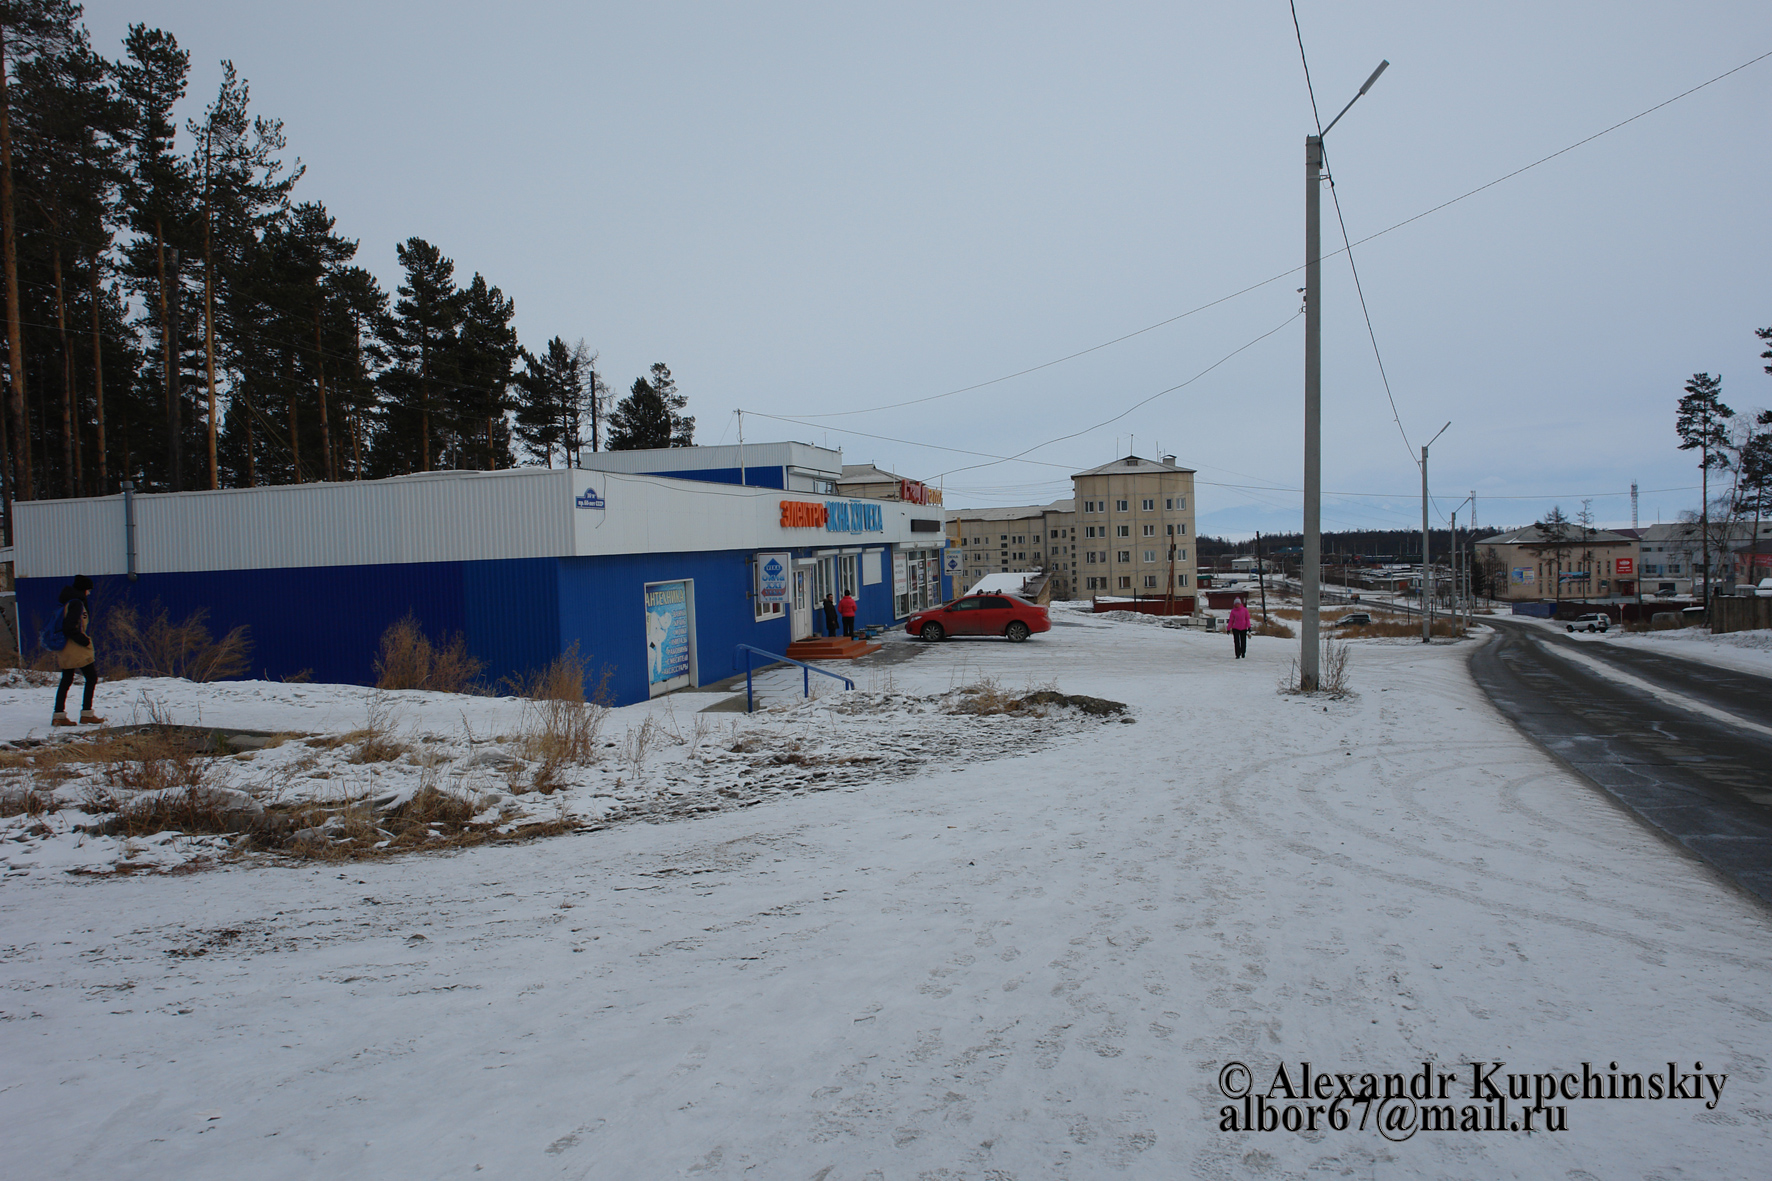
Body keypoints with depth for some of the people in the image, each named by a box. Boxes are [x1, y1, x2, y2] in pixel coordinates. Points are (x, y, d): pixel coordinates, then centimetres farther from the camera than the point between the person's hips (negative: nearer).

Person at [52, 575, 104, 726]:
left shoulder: (69, 602, 14)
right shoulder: (76, 603, -15)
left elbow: (66, 626, 18)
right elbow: (69, 628, -21)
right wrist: (85, 641, -14)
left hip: (65, 649, 10)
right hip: (77, 650, -10)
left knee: (66, 681, 12)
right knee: (92, 678, -2)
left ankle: (58, 715, 13)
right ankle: (86, 714, -2)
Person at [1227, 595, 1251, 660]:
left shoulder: (1245, 610, 1)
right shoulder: (1233, 611, 2)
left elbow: (1247, 619, 4)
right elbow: (1231, 620, 6)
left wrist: (1249, 627, -3)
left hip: (1243, 628, 0)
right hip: (1235, 628, 0)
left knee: (1243, 642, 6)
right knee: (1237, 642, -7)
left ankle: (1243, 653, 24)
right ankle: (1238, 655, -6)